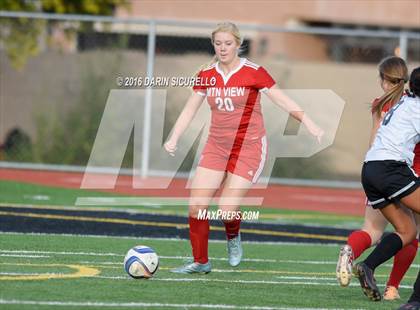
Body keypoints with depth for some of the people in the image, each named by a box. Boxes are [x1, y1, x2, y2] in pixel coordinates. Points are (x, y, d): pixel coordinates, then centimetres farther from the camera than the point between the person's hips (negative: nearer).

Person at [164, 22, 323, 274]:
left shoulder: (253, 72, -9)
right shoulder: (207, 75, 4)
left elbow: (285, 101, -6)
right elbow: (189, 110, 10)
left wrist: (311, 125, -13)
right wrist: (174, 139, -2)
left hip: (248, 148, -4)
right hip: (216, 147, 5)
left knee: (227, 209, -13)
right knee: (196, 206, -6)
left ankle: (233, 237, 23)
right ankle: (201, 262, 10)